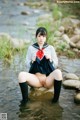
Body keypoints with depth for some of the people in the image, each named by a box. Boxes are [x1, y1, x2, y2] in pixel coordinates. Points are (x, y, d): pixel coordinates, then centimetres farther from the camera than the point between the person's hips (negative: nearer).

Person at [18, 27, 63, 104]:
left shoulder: (50, 48, 9)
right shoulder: (31, 48, 9)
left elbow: (56, 64, 8)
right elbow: (27, 65, 8)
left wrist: (50, 60, -11)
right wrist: (32, 61, -12)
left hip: (48, 78, 0)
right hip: (35, 78, 0)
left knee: (58, 72, -33)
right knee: (21, 75, -28)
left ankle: (56, 99, -22)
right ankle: (25, 99, -14)